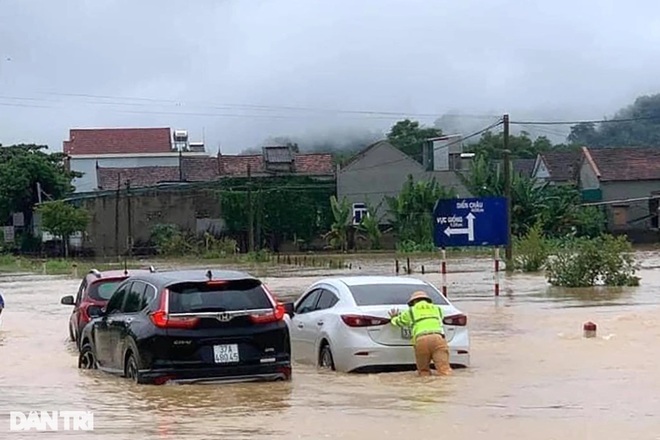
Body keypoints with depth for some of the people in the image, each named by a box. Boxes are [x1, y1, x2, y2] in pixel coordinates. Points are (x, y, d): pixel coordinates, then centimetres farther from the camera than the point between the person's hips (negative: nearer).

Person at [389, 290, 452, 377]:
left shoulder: (411, 311, 24)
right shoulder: (437, 309, 33)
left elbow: (396, 322, 37)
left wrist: (394, 318, 62)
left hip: (421, 340, -1)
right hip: (438, 338, 1)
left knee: (423, 371, 11)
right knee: (444, 370, -13)